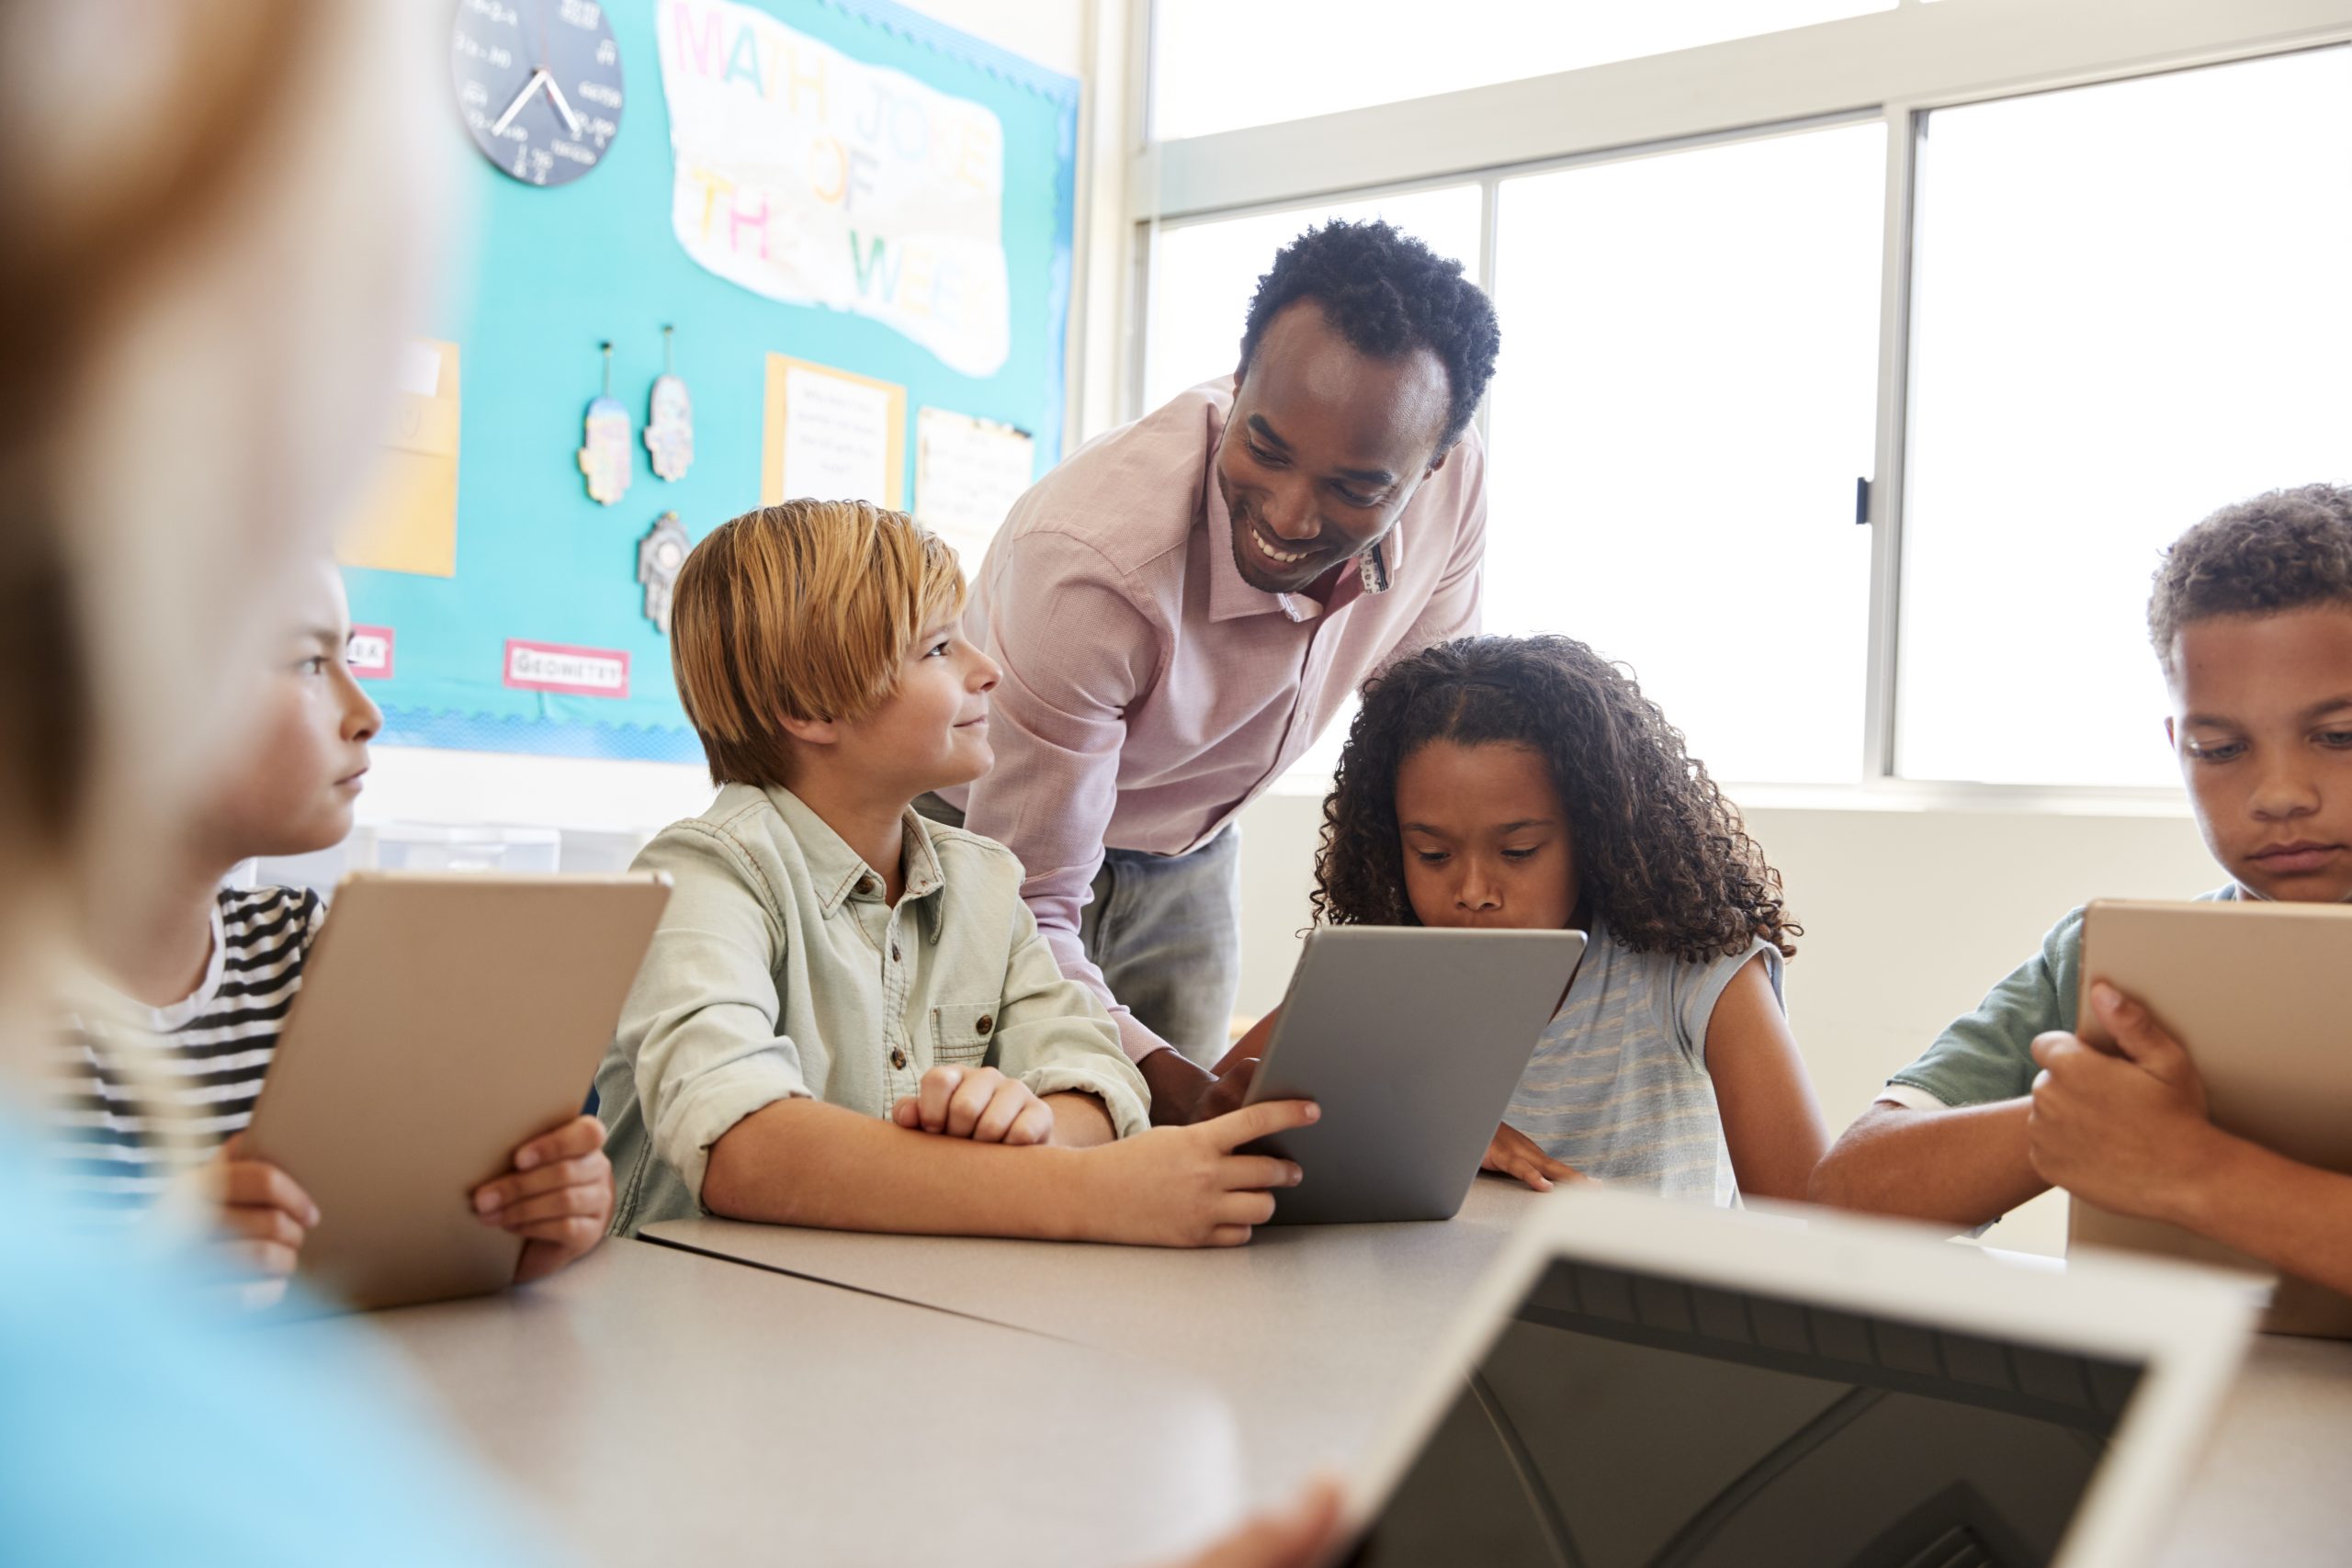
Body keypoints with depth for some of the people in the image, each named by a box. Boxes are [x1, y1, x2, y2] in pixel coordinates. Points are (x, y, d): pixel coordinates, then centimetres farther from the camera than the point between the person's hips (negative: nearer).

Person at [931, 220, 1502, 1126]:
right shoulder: (1089, 563, -38)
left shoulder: (1450, 484, -22)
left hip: (1190, 862, 4)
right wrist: (1166, 1083, -48)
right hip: (994, 841, -4)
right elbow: (1026, 906, -33)